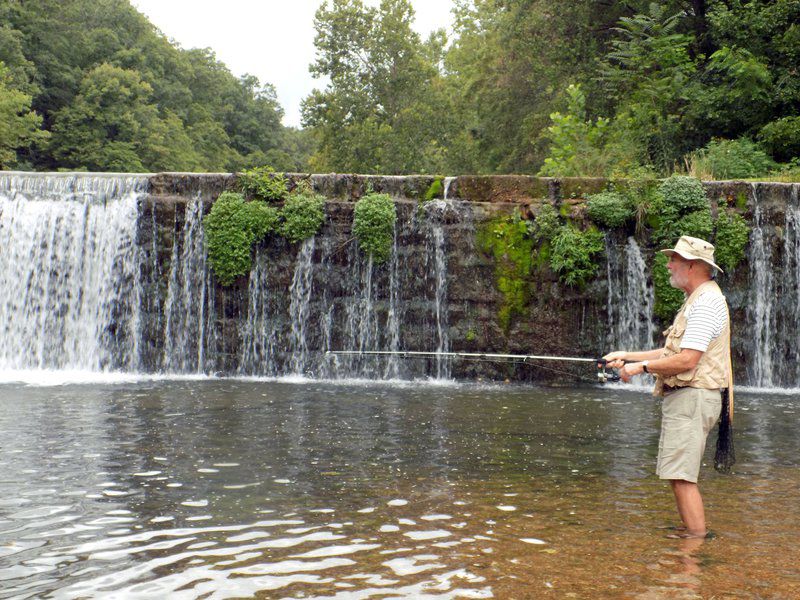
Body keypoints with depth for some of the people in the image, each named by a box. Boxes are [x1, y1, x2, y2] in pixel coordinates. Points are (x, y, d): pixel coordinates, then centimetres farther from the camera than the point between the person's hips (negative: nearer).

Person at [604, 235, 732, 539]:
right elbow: (672, 352, 23)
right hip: (683, 399, 11)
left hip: (692, 398, -11)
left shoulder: (706, 302, -16)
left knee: (681, 475, -11)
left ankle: (697, 539, -7)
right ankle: (690, 530, 24)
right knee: (679, 474, 16)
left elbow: (687, 360, -23)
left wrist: (641, 366, -12)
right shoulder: (697, 300, 19)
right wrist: (627, 356, 18)